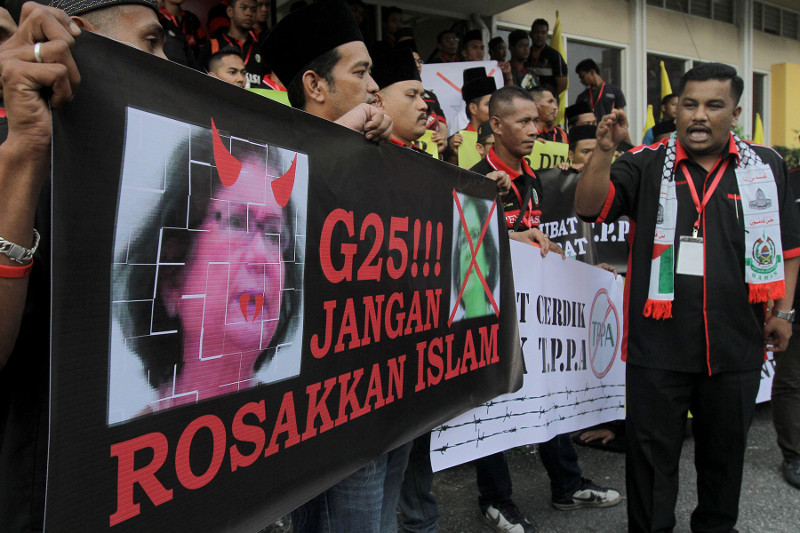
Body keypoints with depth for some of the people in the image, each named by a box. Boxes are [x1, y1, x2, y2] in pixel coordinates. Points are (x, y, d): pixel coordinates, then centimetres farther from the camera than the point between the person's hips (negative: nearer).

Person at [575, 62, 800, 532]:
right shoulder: (647, 165, 0)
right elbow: (589, 207, -11)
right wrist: (605, 150, -23)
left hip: (737, 344, 3)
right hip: (659, 340, -2)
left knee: (726, 447, 19)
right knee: (653, 447, 9)